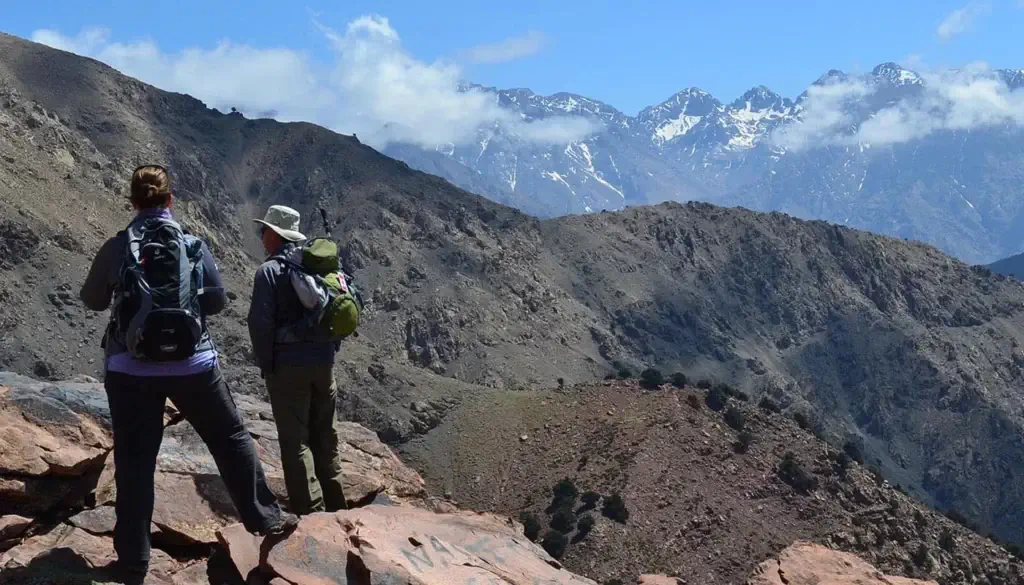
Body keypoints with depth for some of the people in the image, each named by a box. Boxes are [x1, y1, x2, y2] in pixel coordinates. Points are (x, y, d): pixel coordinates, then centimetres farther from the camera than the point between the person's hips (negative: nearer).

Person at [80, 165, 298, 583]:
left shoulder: (116, 248, -2)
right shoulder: (194, 245, -2)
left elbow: (92, 301, 11)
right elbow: (218, 301, 5)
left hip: (130, 369, 1)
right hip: (192, 364, 0)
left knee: (134, 461, 7)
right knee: (231, 439, 16)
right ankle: (266, 520, 22)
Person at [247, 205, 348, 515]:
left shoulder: (270, 271, -9)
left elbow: (261, 322, -14)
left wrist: (266, 364, -5)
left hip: (288, 364, -6)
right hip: (323, 361, 6)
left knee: (295, 440, 0)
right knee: (325, 435, 16)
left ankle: (311, 512, -1)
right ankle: (335, 506, 23)